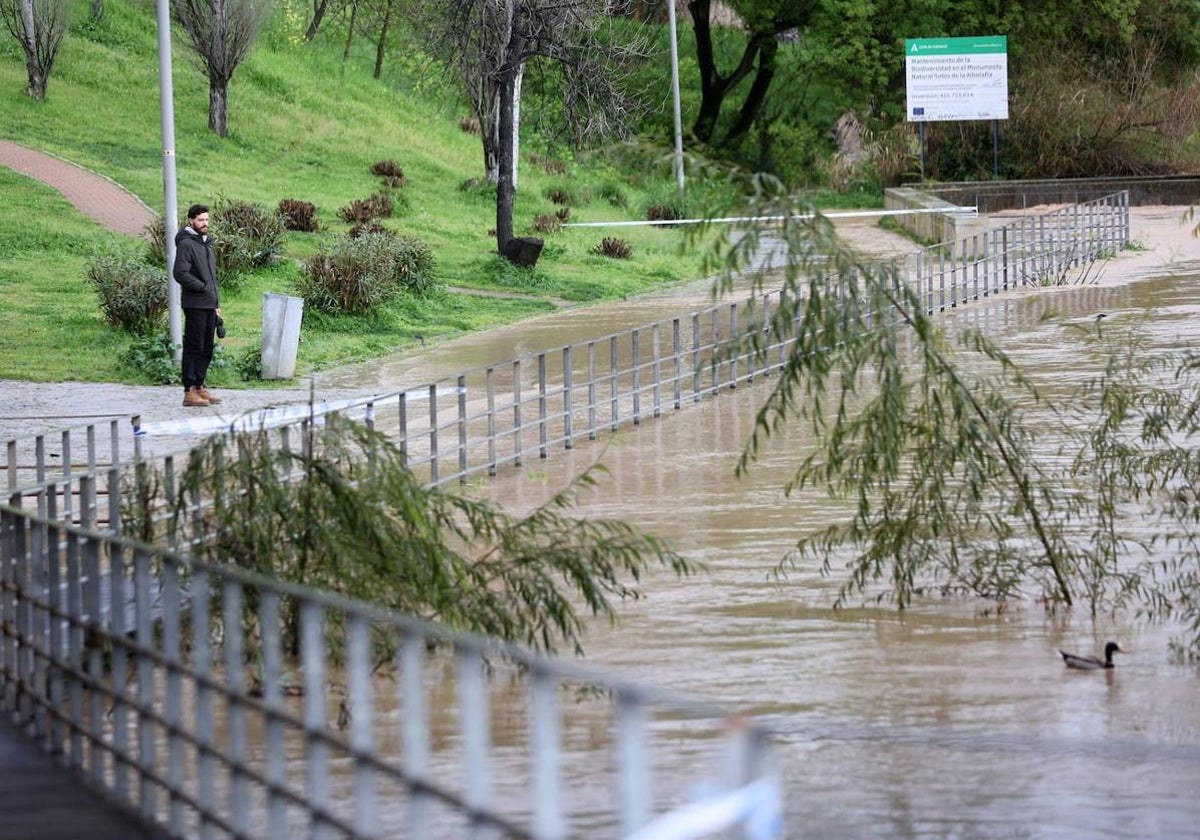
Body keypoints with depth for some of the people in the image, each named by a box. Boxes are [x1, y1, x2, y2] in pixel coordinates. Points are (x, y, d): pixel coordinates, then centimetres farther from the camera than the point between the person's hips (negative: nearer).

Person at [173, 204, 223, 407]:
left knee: (206, 349, 11)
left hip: (209, 305, 9)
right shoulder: (186, 244, -9)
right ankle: (190, 392, -7)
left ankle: (199, 386, 18)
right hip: (195, 305, -9)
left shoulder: (206, 243, 19)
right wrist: (204, 288, -15)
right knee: (194, 348, -8)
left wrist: (216, 303, 20)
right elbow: (181, 274, -19)